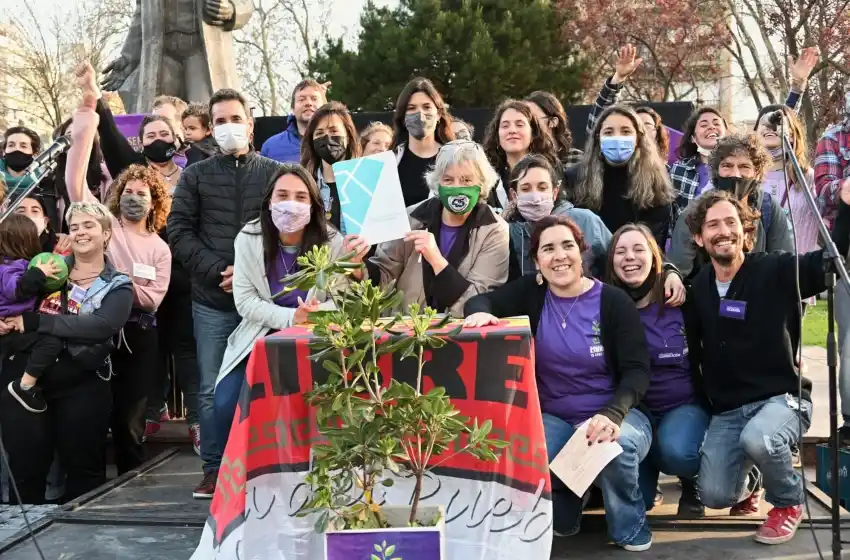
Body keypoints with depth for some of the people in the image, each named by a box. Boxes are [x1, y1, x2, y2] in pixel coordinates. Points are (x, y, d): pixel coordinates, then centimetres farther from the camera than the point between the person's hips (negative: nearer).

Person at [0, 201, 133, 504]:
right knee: (25, 467, 7)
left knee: (84, 468, 9)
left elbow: (102, 325, -17)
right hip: (25, 378, 2)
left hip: (81, 386, -2)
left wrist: (35, 321, -21)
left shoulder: (117, 286, 1)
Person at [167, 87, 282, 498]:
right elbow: (179, 231, 4)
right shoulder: (195, 175, 11)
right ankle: (214, 470, 13)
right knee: (212, 389, 4)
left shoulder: (273, 173, 8)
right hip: (211, 300, 1)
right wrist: (216, 271, -9)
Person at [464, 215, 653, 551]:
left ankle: (630, 527, -3)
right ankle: (565, 509, 9)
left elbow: (637, 371, -13)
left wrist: (612, 414, -31)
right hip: (554, 418, 2)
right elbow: (480, 299, -1)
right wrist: (481, 312, -27)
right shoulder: (530, 293, 1)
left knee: (617, 444, -38)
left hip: (612, 414, -2)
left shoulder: (614, 302, -8)